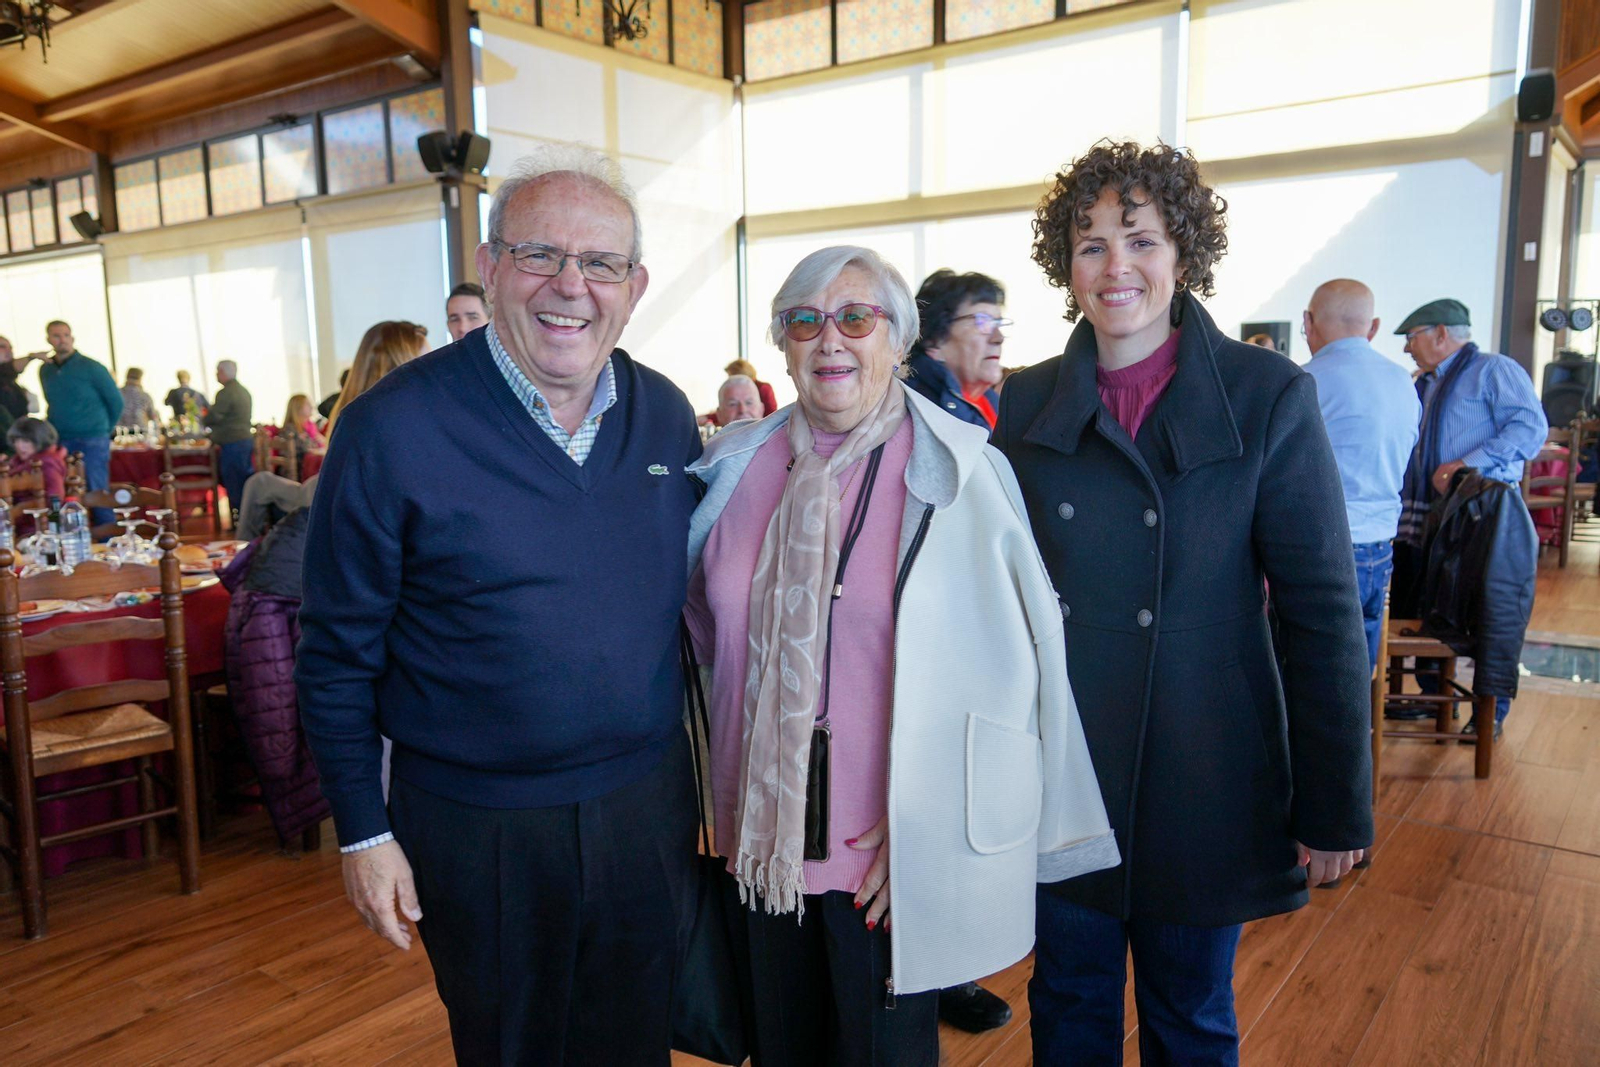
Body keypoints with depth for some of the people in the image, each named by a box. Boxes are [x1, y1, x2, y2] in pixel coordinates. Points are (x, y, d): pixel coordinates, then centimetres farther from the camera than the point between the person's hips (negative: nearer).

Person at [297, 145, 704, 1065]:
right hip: (477, 826, -3)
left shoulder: (667, 415, -1)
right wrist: (364, 833, -5)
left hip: (648, 805, 4)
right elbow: (339, 655, -8)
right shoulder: (391, 427, -14)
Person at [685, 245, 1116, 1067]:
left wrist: (920, 822, -13)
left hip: (892, 855, -4)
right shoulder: (736, 468, 2)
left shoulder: (960, 471, -10)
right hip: (762, 836, 4)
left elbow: (1005, 663, -10)